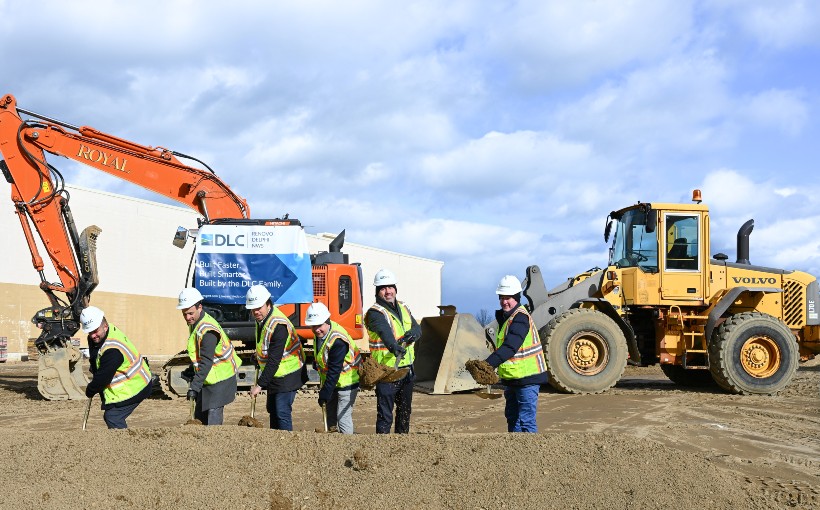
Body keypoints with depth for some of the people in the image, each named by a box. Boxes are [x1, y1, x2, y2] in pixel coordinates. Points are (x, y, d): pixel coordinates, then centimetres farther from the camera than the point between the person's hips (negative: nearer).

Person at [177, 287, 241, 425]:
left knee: (213, 422, -14)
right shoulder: (195, 323, 6)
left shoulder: (208, 330, -26)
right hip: (209, 379, 10)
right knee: (199, 418, 12)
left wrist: (194, 386, -33)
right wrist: (193, 371, 21)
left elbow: (206, 362, -30)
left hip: (220, 379, -10)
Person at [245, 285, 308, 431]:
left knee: (282, 412, -13)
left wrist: (260, 385, -27)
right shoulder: (261, 318, 1)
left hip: (287, 374, -10)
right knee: (272, 409, 18)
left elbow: (273, 361, -29)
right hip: (274, 374, 10)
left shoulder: (278, 325, -29)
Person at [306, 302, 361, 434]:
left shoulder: (338, 341, -31)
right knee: (330, 416, 15)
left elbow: (334, 371, -29)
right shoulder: (319, 333, -3)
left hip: (346, 382, -9)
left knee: (343, 418, -11)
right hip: (332, 382, 9)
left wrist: (325, 394, -27)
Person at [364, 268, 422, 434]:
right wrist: (394, 346, -54)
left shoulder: (403, 308, 11)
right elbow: (384, 331, -34)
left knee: (405, 409, 22)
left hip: (407, 369, 8)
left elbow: (417, 328, 5)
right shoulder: (375, 312, -15)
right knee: (385, 414, -7)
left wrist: (412, 333, -19)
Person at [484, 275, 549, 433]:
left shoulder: (520, 318, -19)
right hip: (512, 378, 10)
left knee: (526, 420, -11)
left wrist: (488, 364, -41)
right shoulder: (504, 316, 13)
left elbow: (510, 347, -32)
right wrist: (488, 364, 8)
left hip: (527, 378, -10)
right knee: (512, 417, 19)